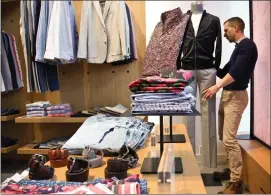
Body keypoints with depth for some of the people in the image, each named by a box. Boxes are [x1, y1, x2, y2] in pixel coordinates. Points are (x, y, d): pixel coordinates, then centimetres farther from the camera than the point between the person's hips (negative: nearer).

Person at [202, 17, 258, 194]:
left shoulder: (247, 45, -10)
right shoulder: (239, 47, 20)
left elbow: (236, 71, -23)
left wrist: (217, 86, -25)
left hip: (236, 96, -10)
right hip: (227, 95, 10)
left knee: (230, 139, -14)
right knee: (224, 137, 13)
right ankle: (232, 169, 26)